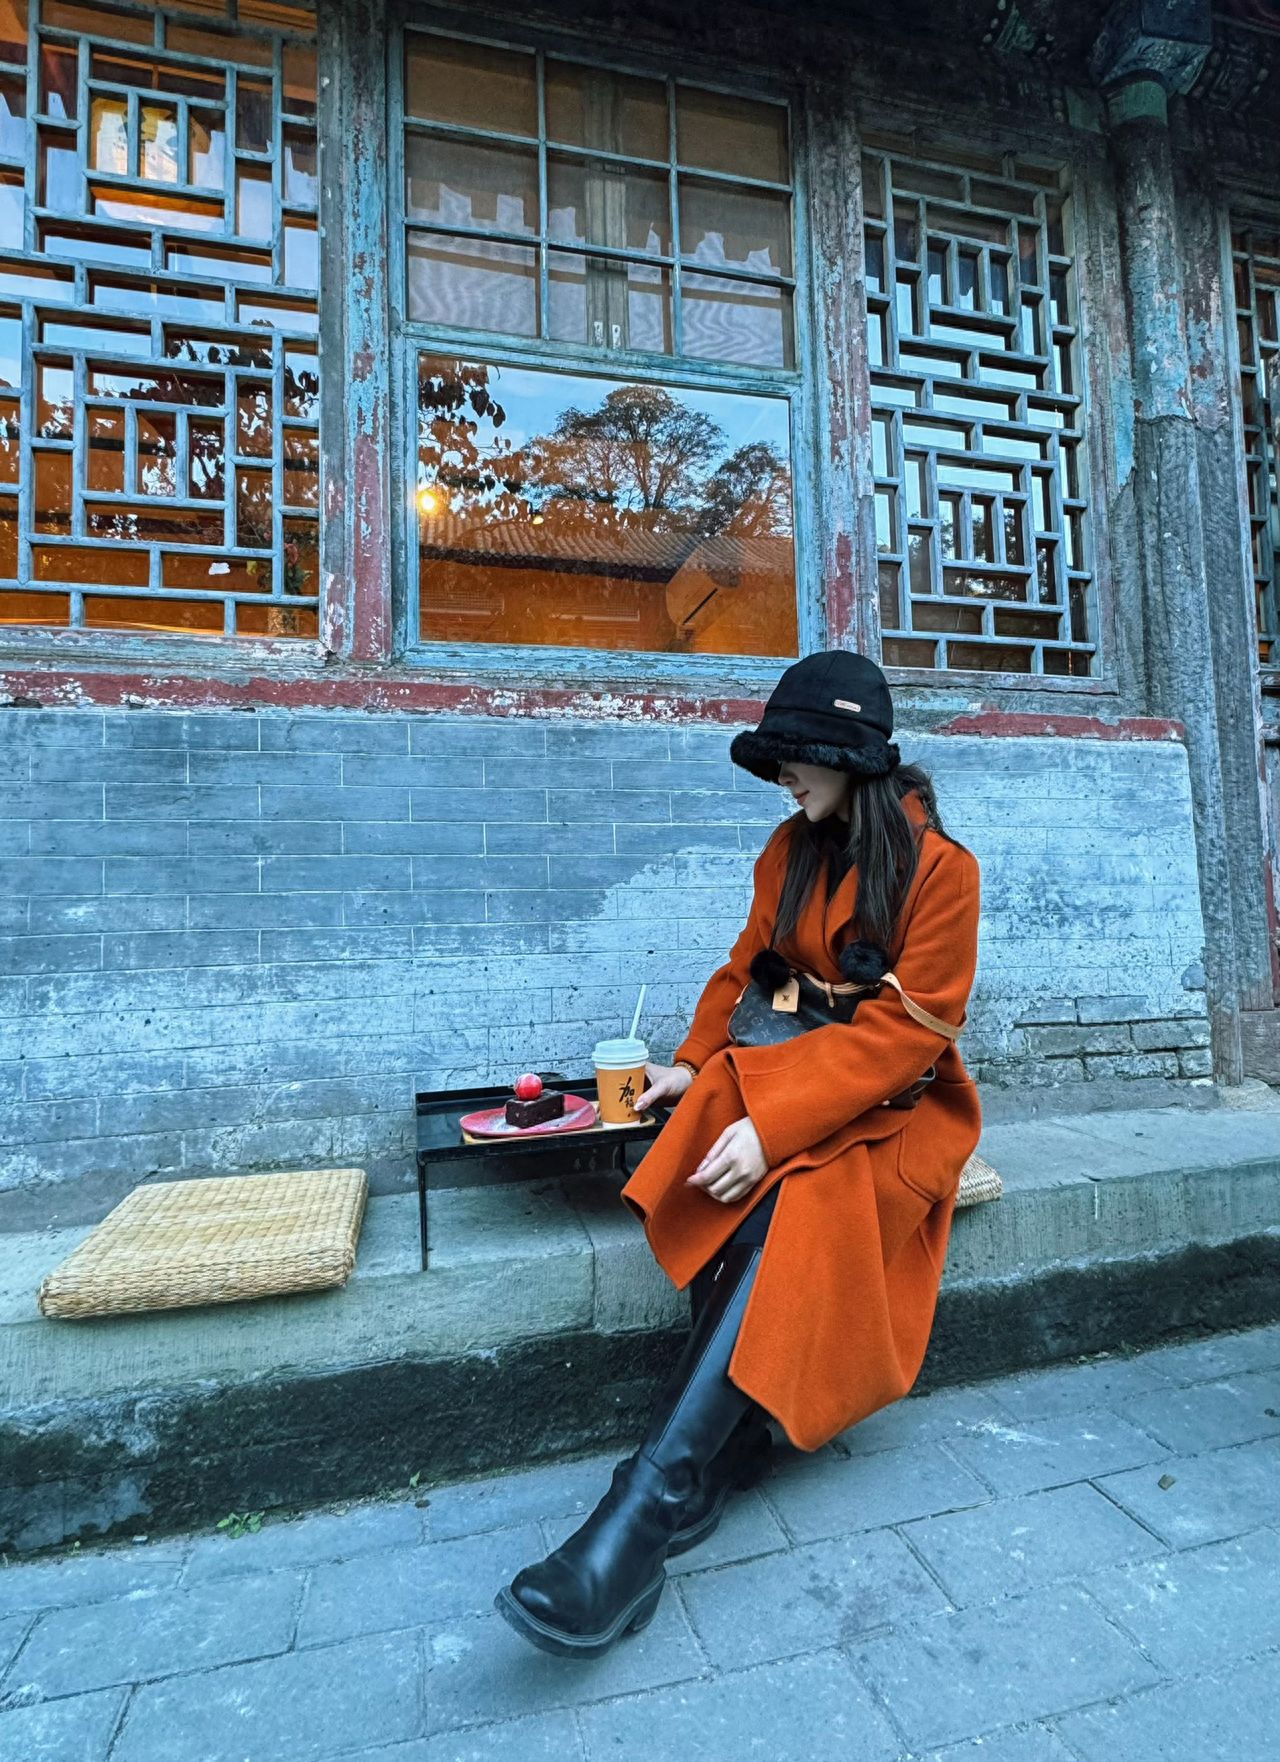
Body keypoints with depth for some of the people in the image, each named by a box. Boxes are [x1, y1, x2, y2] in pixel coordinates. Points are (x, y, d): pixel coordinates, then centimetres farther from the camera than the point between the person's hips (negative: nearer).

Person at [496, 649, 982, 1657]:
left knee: (785, 1209, -30)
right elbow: (748, 969, 13)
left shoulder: (939, 868, -9)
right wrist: (698, 1064, -1)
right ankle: (726, 1444, -17)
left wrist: (775, 1124, -26)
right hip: (792, 1073, 5)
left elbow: (905, 1031, -17)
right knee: (744, 1201, -28)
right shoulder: (791, 851, 9)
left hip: (895, 1103, -4)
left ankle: (644, 1514, -29)